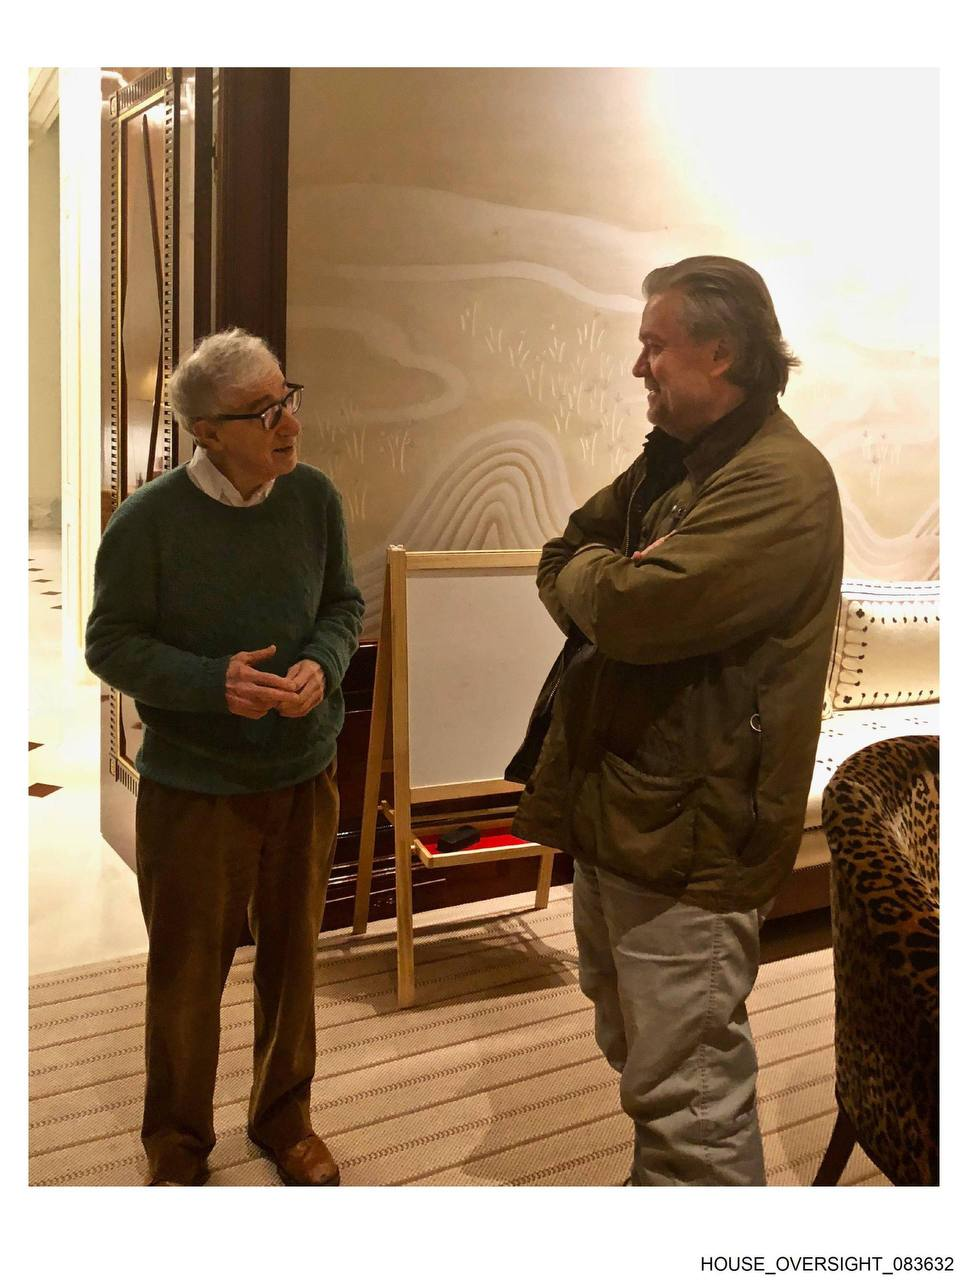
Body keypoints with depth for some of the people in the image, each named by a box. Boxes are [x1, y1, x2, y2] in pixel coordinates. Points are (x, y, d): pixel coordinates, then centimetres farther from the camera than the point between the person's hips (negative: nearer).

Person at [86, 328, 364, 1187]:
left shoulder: (314, 497, -5)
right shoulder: (148, 520, -15)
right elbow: (111, 643, -9)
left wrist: (322, 665, -14)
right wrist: (213, 682, -23)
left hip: (304, 777, 3)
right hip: (192, 787, -3)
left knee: (293, 960, 18)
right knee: (187, 976, 11)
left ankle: (285, 1119, 41)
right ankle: (177, 1146, 35)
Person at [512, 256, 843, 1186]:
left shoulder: (778, 481, -19)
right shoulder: (671, 461, 13)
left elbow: (632, 610, -28)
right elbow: (561, 559, 12)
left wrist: (588, 572, -5)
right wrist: (610, 580, -11)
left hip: (686, 838, -10)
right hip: (613, 812, 10)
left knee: (685, 1093, 1)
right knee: (635, 1056, 25)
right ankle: (657, 1188, 46)